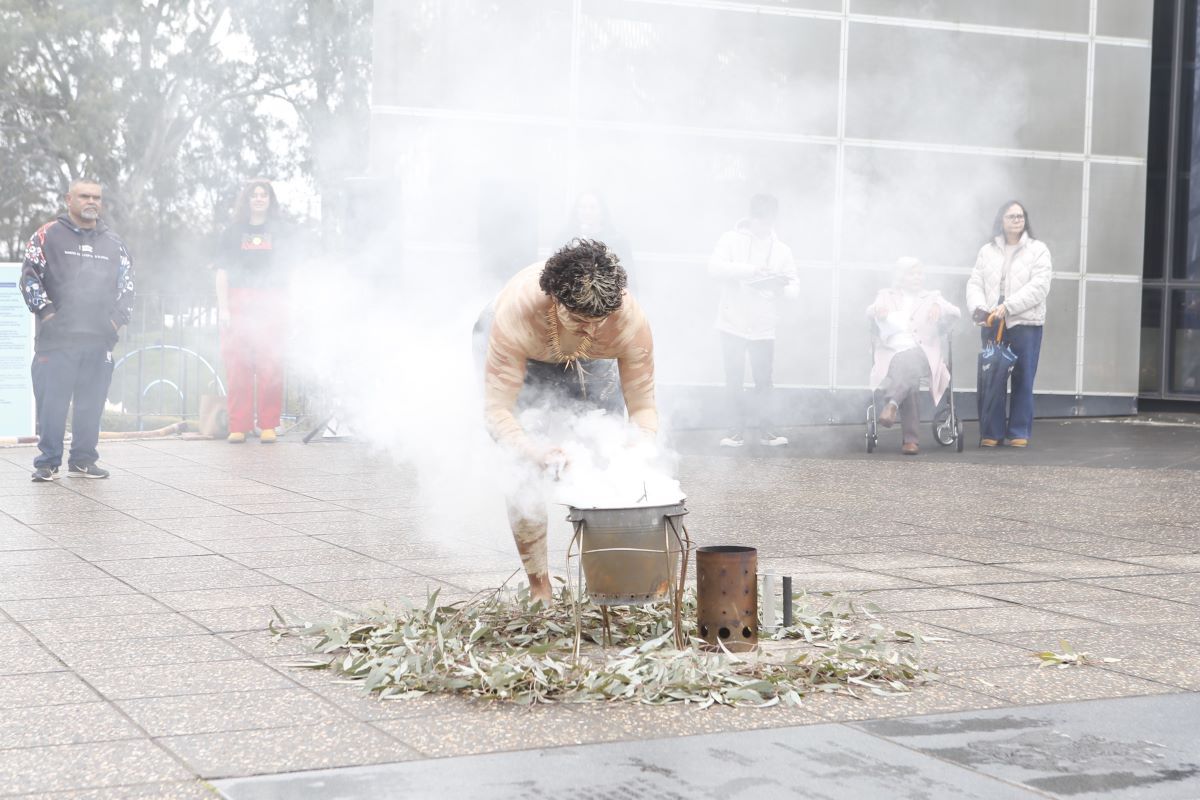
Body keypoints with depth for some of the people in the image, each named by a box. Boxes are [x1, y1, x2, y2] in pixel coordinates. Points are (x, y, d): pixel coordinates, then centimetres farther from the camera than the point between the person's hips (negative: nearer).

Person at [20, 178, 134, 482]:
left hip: (100, 339, 4)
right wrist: (45, 310, -8)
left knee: (92, 403, 5)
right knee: (52, 401, -5)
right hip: (57, 337, -3)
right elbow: (30, 275, 1)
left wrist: (119, 318, 8)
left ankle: (83, 461, 13)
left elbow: (127, 283, 20)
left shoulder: (113, 242, 16)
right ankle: (48, 462, 1)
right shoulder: (48, 236, 5)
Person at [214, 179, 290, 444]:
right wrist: (223, 307, -3)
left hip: (271, 303, 0)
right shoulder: (233, 232, 12)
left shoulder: (278, 231, 13)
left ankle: (268, 425, -1)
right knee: (237, 365, -5)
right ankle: (238, 426, -2)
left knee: (269, 366, -6)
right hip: (238, 301, 0)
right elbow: (222, 273, 7)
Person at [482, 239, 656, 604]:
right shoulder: (515, 312, -44)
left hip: (588, 362, 2)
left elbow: (643, 405, -28)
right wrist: (540, 454, -59)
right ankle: (540, 589, -5)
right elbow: (496, 411, -42)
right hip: (519, 353, -2)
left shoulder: (631, 321, -37)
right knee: (524, 469, -16)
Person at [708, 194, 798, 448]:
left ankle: (766, 429, 13)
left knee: (764, 381, 0)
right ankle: (738, 428, 13)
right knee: (734, 381, 3)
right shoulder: (733, 239, 1)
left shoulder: (782, 249, 9)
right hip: (733, 323, -1)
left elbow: (795, 285, 5)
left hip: (763, 328, 1)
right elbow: (715, 266, -14)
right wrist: (749, 270, -25)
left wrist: (784, 287, -20)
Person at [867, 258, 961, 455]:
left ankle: (891, 404, -54)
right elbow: (870, 311, 5)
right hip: (893, 354, -1)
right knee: (906, 372, -35)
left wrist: (938, 307, -14)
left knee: (909, 361, -37)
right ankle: (911, 439, -40)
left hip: (922, 354, 1)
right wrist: (878, 309, -20)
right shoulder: (887, 295, 25)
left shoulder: (932, 298, 25)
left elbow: (956, 312, 9)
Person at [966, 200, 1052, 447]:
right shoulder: (987, 251, 14)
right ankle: (991, 432, 8)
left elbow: (1038, 287, -8)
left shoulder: (1038, 250, 4)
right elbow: (975, 283, 7)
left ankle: (1019, 433, 6)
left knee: (1023, 380, 0)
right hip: (992, 324, 2)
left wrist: (1007, 306, -18)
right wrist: (978, 307, -14)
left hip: (1025, 323, -2)